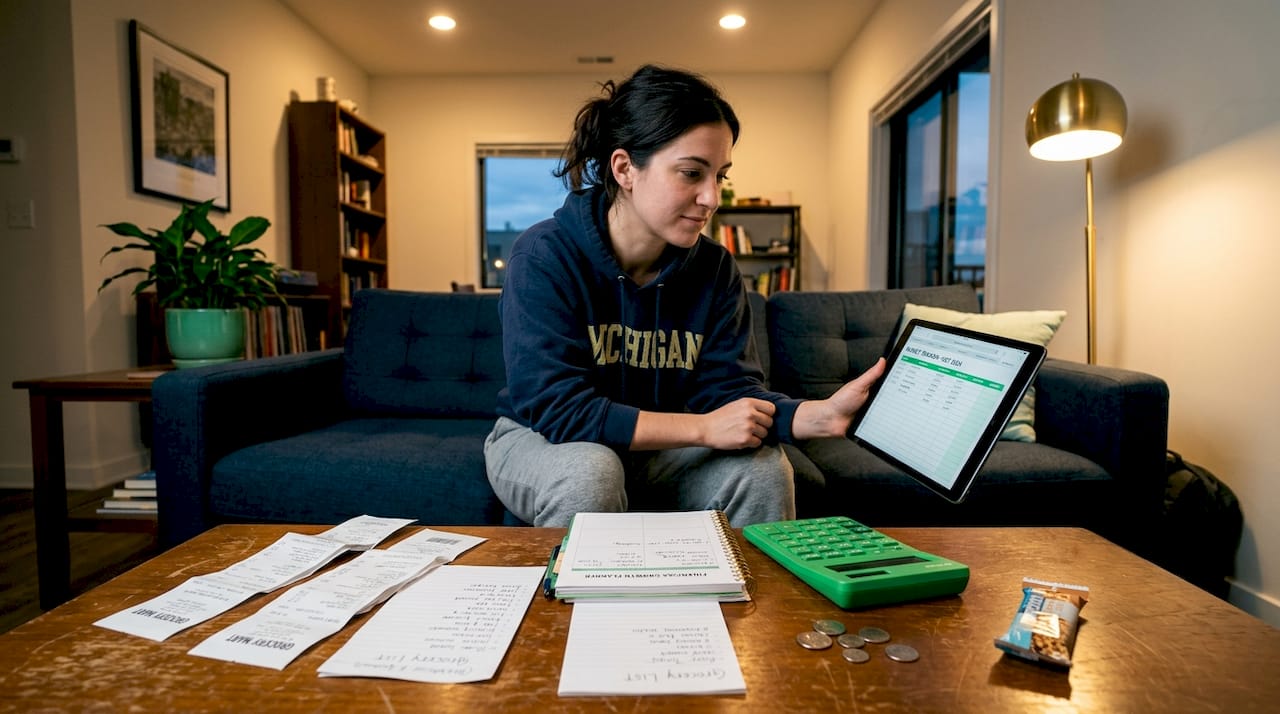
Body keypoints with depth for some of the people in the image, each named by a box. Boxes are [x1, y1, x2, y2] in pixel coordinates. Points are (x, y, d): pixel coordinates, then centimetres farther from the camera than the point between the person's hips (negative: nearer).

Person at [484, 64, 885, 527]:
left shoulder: (715, 269, -8)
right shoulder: (543, 257, -22)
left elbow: (729, 390, -12)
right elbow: (556, 408, -28)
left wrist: (823, 414, -32)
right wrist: (703, 428, -29)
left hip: (658, 452, 4)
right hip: (540, 442, -3)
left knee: (763, 469, -19)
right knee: (588, 471, -35)